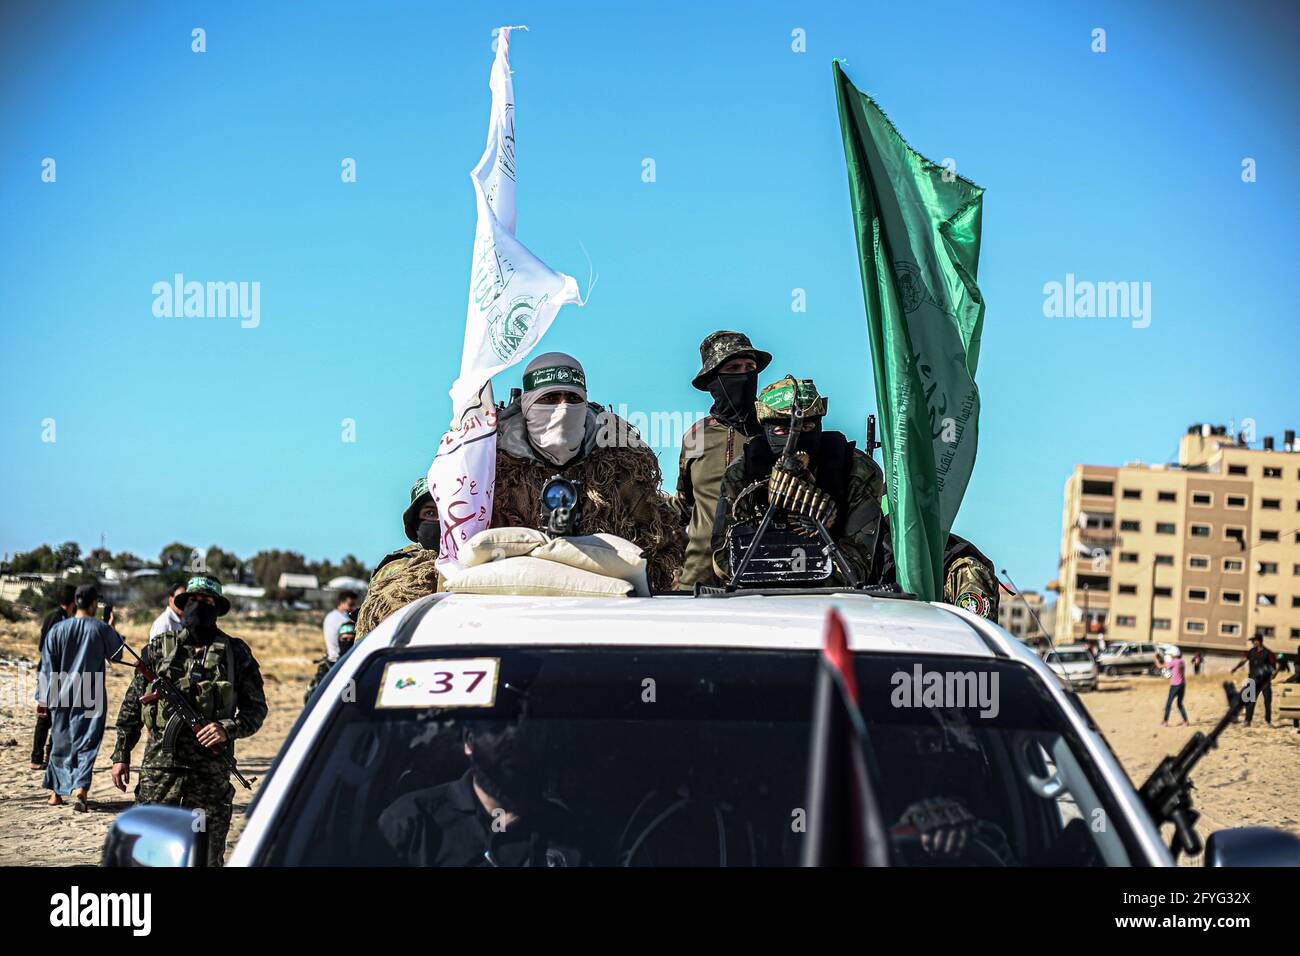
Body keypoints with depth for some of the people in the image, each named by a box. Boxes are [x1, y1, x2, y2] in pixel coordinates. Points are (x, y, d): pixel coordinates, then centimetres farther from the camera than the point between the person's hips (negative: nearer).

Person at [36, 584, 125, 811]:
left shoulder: (58, 629, -1)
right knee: (87, 744, -2)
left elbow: (47, 665, 2)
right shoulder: (102, 629, -7)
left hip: (62, 697, 3)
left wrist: (44, 695, 9)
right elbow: (117, 655, 8)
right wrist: (111, 629, 19)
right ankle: (80, 788, -21)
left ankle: (55, 792, 24)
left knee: (60, 743, 16)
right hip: (91, 698, -3)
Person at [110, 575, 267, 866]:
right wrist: (121, 754, 9)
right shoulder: (159, 648, 8)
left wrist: (229, 730, -12)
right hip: (160, 763, 0)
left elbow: (256, 707, 7)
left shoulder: (236, 653, 6)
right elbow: (132, 704, 12)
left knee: (207, 856, 4)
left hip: (212, 771, 0)